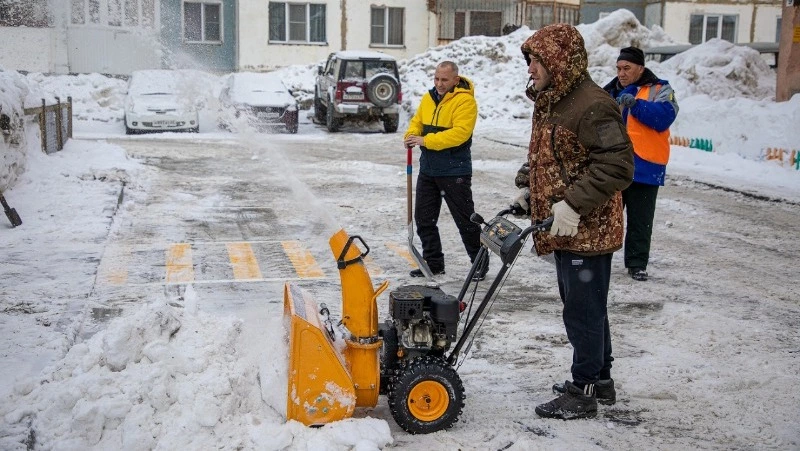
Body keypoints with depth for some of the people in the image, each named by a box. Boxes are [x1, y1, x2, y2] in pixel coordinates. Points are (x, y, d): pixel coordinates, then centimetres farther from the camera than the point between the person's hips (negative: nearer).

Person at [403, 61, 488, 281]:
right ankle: (433, 263, 23)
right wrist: (411, 135, -9)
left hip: (454, 172, -7)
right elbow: (417, 121, 16)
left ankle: (480, 262, 19)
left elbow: (460, 133, -25)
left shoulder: (465, 100, -14)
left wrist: (426, 140, -27)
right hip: (428, 169, 7)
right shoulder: (428, 98, 9)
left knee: (465, 220, 2)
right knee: (424, 219, 11)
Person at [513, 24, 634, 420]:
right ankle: (600, 380, 35)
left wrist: (574, 203, -28)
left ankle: (583, 392, 14)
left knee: (583, 312, 1)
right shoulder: (549, 103, 12)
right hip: (563, 230, 10)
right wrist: (526, 188, 11)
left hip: (588, 232, -10)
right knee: (584, 308, 20)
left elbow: (618, 165, -25)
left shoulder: (592, 106, -20)